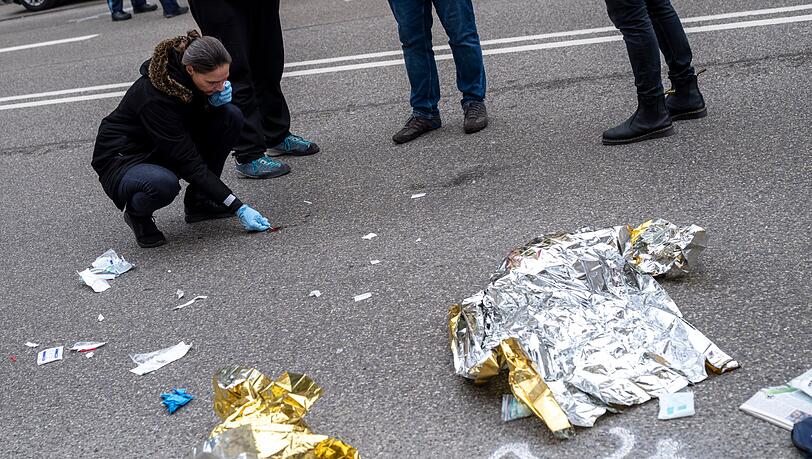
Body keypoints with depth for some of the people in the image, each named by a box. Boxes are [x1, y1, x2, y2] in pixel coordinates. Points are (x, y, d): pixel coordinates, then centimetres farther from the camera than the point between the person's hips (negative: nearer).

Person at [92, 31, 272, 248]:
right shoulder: (155, 95, -34)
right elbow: (189, 163, -32)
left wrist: (216, 99, -20)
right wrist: (238, 208, -31)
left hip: (172, 146, 7)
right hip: (122, 160, -7)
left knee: (230, 116, -14)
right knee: (163, 184, -42)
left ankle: (198, 201, 0)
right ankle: (137, 212, -4)